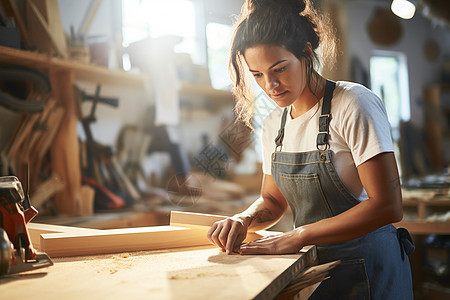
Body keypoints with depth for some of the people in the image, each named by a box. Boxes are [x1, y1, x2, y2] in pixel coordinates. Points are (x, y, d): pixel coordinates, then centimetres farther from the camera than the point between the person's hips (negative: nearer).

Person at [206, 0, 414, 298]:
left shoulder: (354, 104, -18)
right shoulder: (274, 123, 2)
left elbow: (387, 206, -23)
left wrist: (297, 236, -23)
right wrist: (244, 219, -10)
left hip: (367, 268, -5)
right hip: (312, 263, 6)